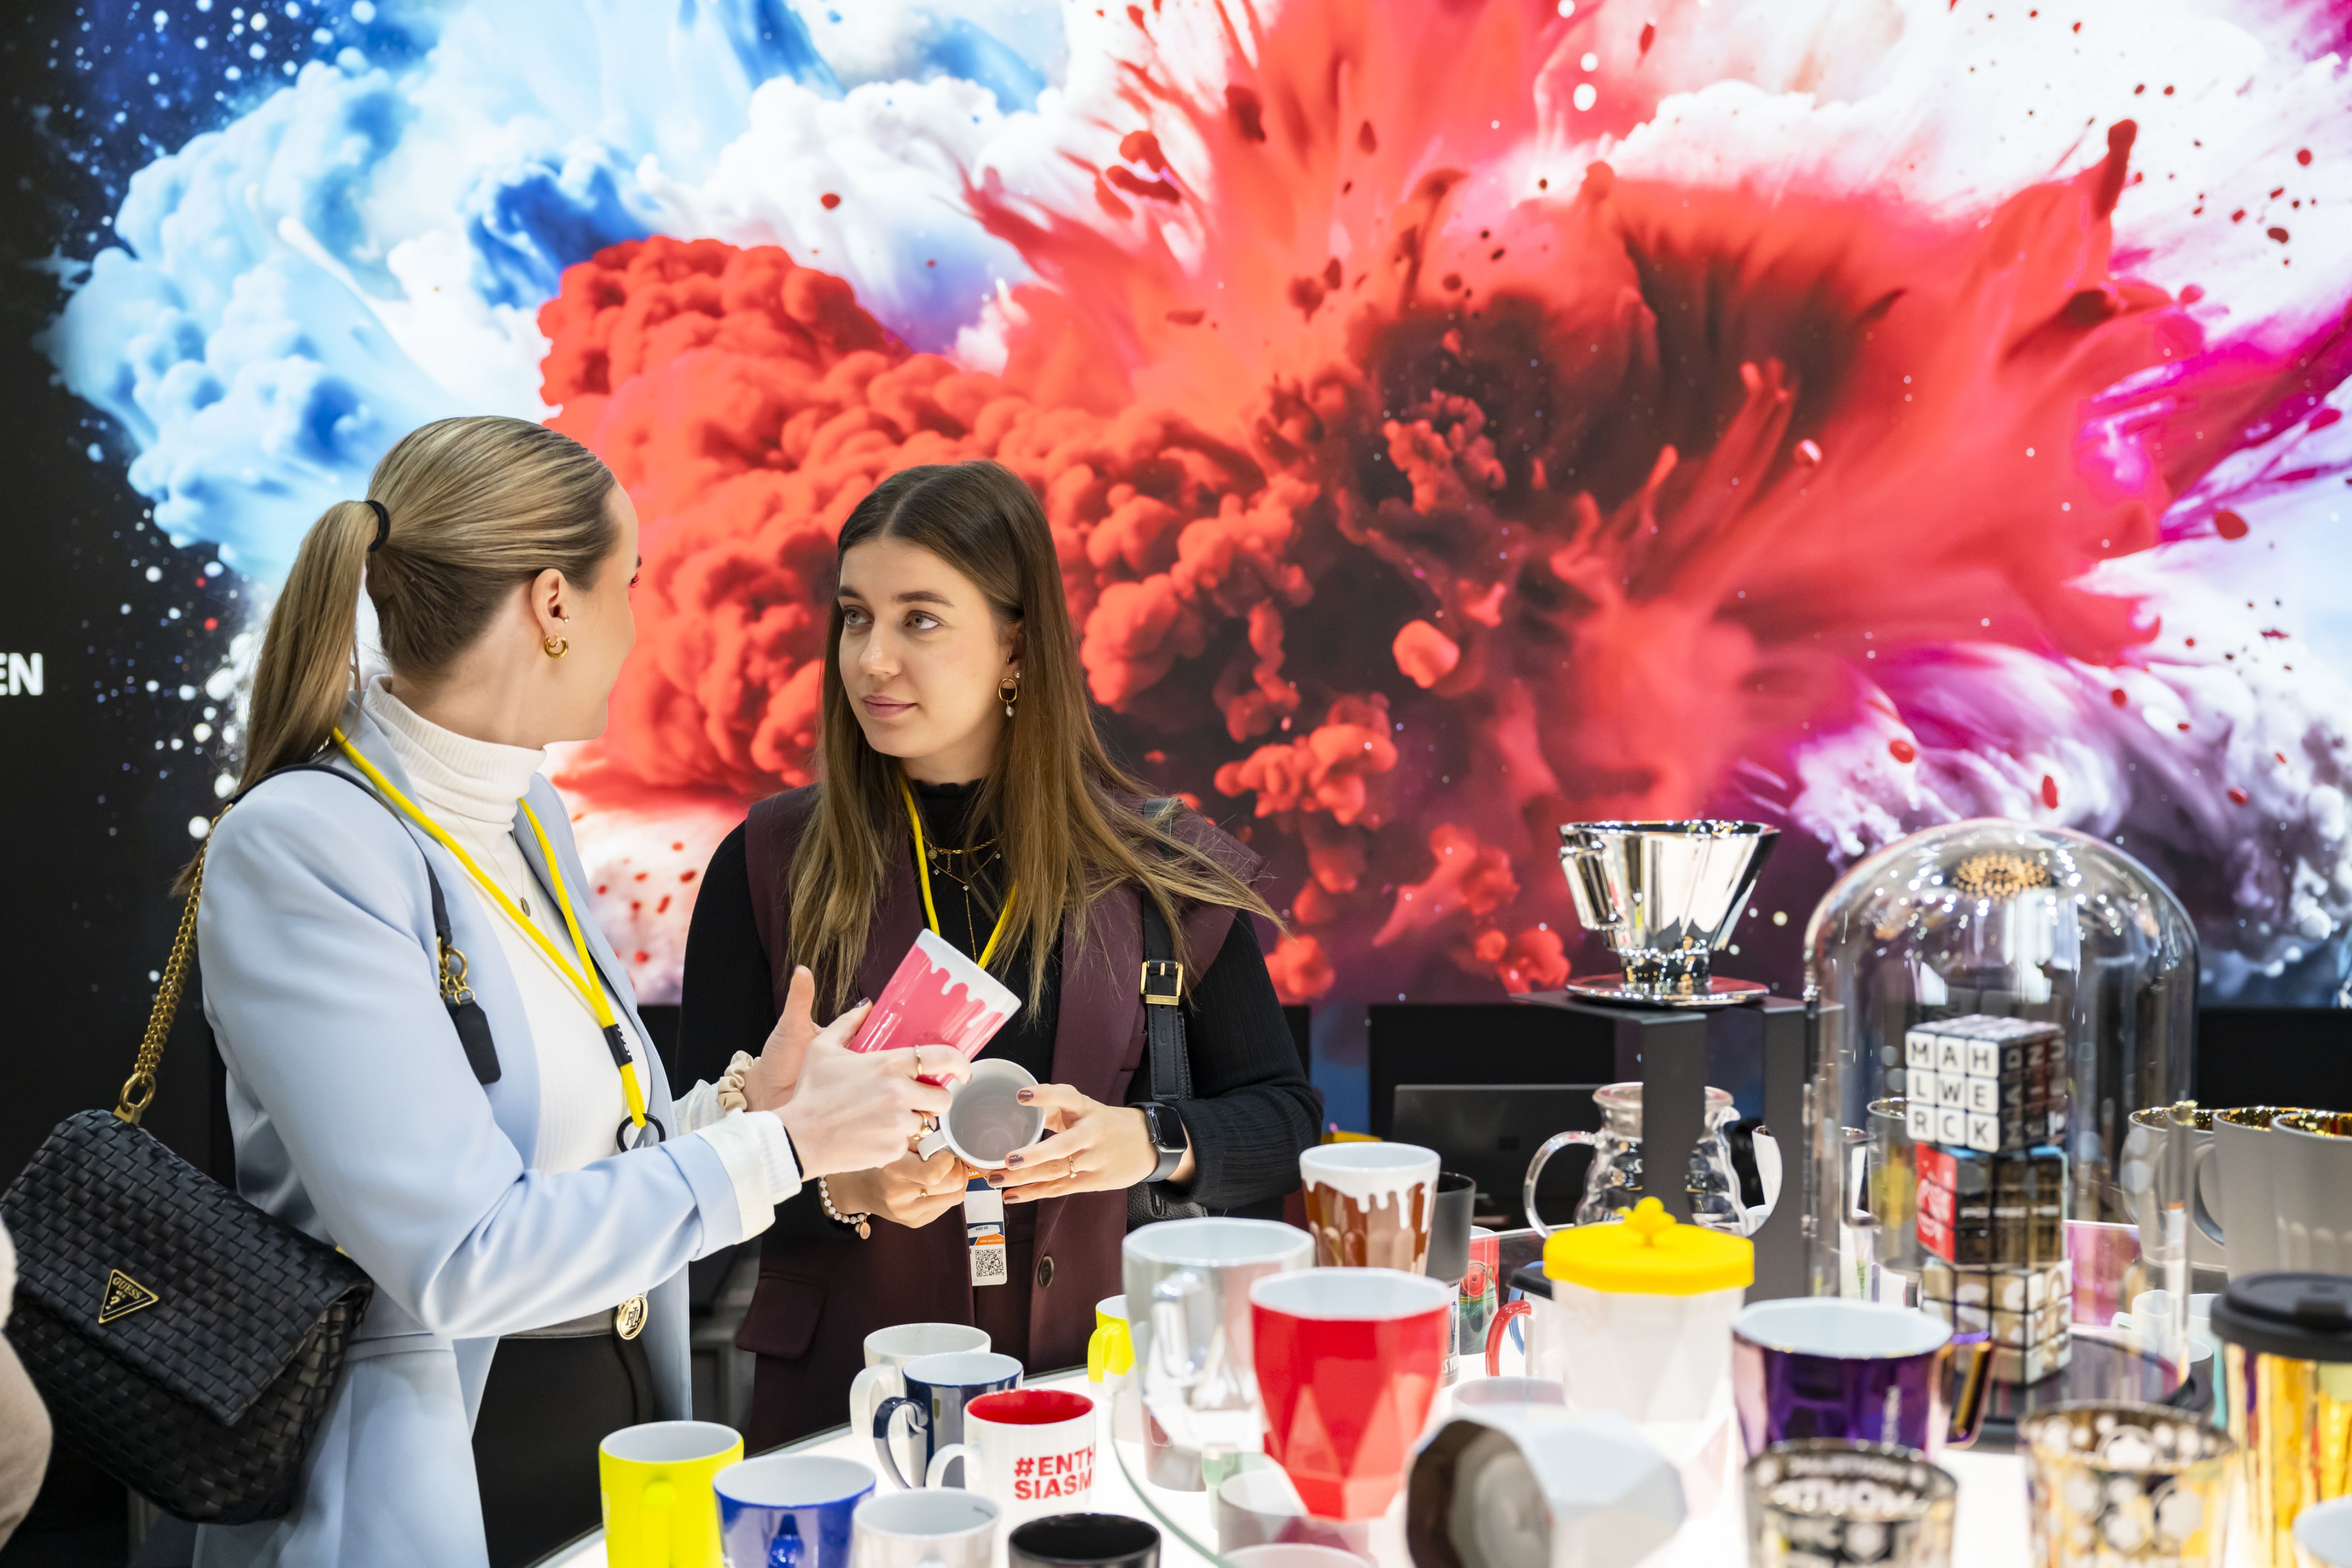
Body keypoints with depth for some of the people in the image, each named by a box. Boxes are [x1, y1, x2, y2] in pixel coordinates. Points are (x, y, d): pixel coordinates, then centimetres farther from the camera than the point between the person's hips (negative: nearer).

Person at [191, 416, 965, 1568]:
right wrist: (781, 1145, -17)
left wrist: (737, 1103, -2)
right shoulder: (301, 848, -18)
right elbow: (464, 1257, -23)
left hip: (623, 1428, 8)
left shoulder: (529, 816, 6)